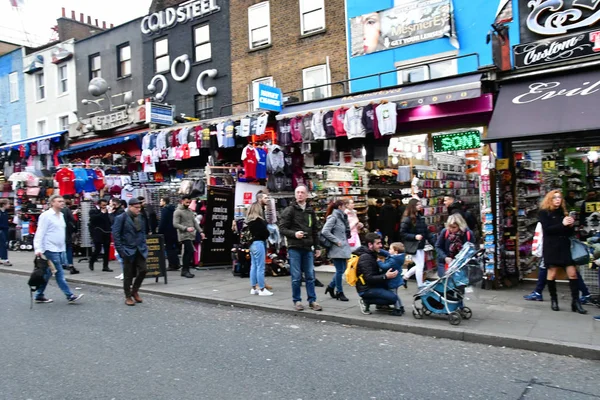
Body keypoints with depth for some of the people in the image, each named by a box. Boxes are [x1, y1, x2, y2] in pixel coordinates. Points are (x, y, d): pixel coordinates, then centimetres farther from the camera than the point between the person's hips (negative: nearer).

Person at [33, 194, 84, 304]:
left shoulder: (61, 215, 15)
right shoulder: (46, 215, -9)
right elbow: (40, 233, -13)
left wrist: (63, 248, 18)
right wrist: (38, 249, -20)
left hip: (60, 249, 8)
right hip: (51, 250, -8)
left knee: (47, 274, 13)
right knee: (60, 273, -6)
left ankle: (39, 296, 21)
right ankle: (70, 296, -4)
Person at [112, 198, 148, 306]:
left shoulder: (141, 218, 10)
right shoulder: (121, 218, -8)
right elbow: (116, 234, -10)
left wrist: (144, 246, 6)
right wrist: (120, 250, -13)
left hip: (140, 250, 5)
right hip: (128, 250, -5)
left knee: (143, 270, 0)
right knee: (128, 275, 4)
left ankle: (135, 291, 22)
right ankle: (128, 297, 17)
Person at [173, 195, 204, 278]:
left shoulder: (190, 211, 16)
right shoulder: (178, 212, -6)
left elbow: (195, 222, 18)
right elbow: (175, 224, -13)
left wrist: (200, 231, 8)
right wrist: (186, 228, -22)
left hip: (191, 236, 7)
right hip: (184, 236, -7)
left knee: (187, 253, 10)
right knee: (190, 251, -14)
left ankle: (184, 270, 17)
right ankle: (186, 270, -6)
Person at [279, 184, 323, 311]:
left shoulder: (310, 210, 13)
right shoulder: (289, 210, -2)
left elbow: (315, 230, 17)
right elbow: (282, 228, -5)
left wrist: (317, 247, 14)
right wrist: (294, 233, -21)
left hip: (308, 248, 4)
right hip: (294, 248, -4)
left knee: (310, 276, 7)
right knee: (296, 277, 2)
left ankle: (312, 300, 15)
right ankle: (297, 301, 14)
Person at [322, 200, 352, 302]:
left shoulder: (341, 217, 17)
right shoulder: (333, 217, -10)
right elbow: (325, 231, -20)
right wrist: (336, 241, -18)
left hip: (343, 248, 9)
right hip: (336, 248, -9)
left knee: (342, 269, 11)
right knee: (340, 270, -3)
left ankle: (331, 286, 26)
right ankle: (339, 292, 8)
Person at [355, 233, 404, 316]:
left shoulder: (371, 255, 13)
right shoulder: (365, 258, -19)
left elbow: (376, 273, 15)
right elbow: (369, 278, -26)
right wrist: (385, 276, -26)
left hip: (372, 286, 10)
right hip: (366, 289, -10)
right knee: (393, 298, -18)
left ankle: (381, 304, 5)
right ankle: (366, 301, -9)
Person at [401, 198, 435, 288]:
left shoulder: (421, 217, 9)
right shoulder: (407, 219, -14)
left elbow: (426, 231, 11)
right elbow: (402, 233, -14)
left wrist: (434, 243, 6)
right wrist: (414, 237, -23)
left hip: (420, 246, 8)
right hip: (413, 246, -8)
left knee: (420, 266, 13)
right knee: (420, 266, -4)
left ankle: (405, 276, 32)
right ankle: (420, 287, 9)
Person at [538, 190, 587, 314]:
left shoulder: (563, 212, 15)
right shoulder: (544, 212, 1)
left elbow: (570, 233, 15)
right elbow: (546, 229, -12)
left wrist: (571, 225, -6)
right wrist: (562, 224, -19)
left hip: (565, 246, 5)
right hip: (551, 247, -4)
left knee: (573, 273, -4)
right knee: (552, 273, 0)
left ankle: (575, 301, 0)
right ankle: (553, 299, 15)